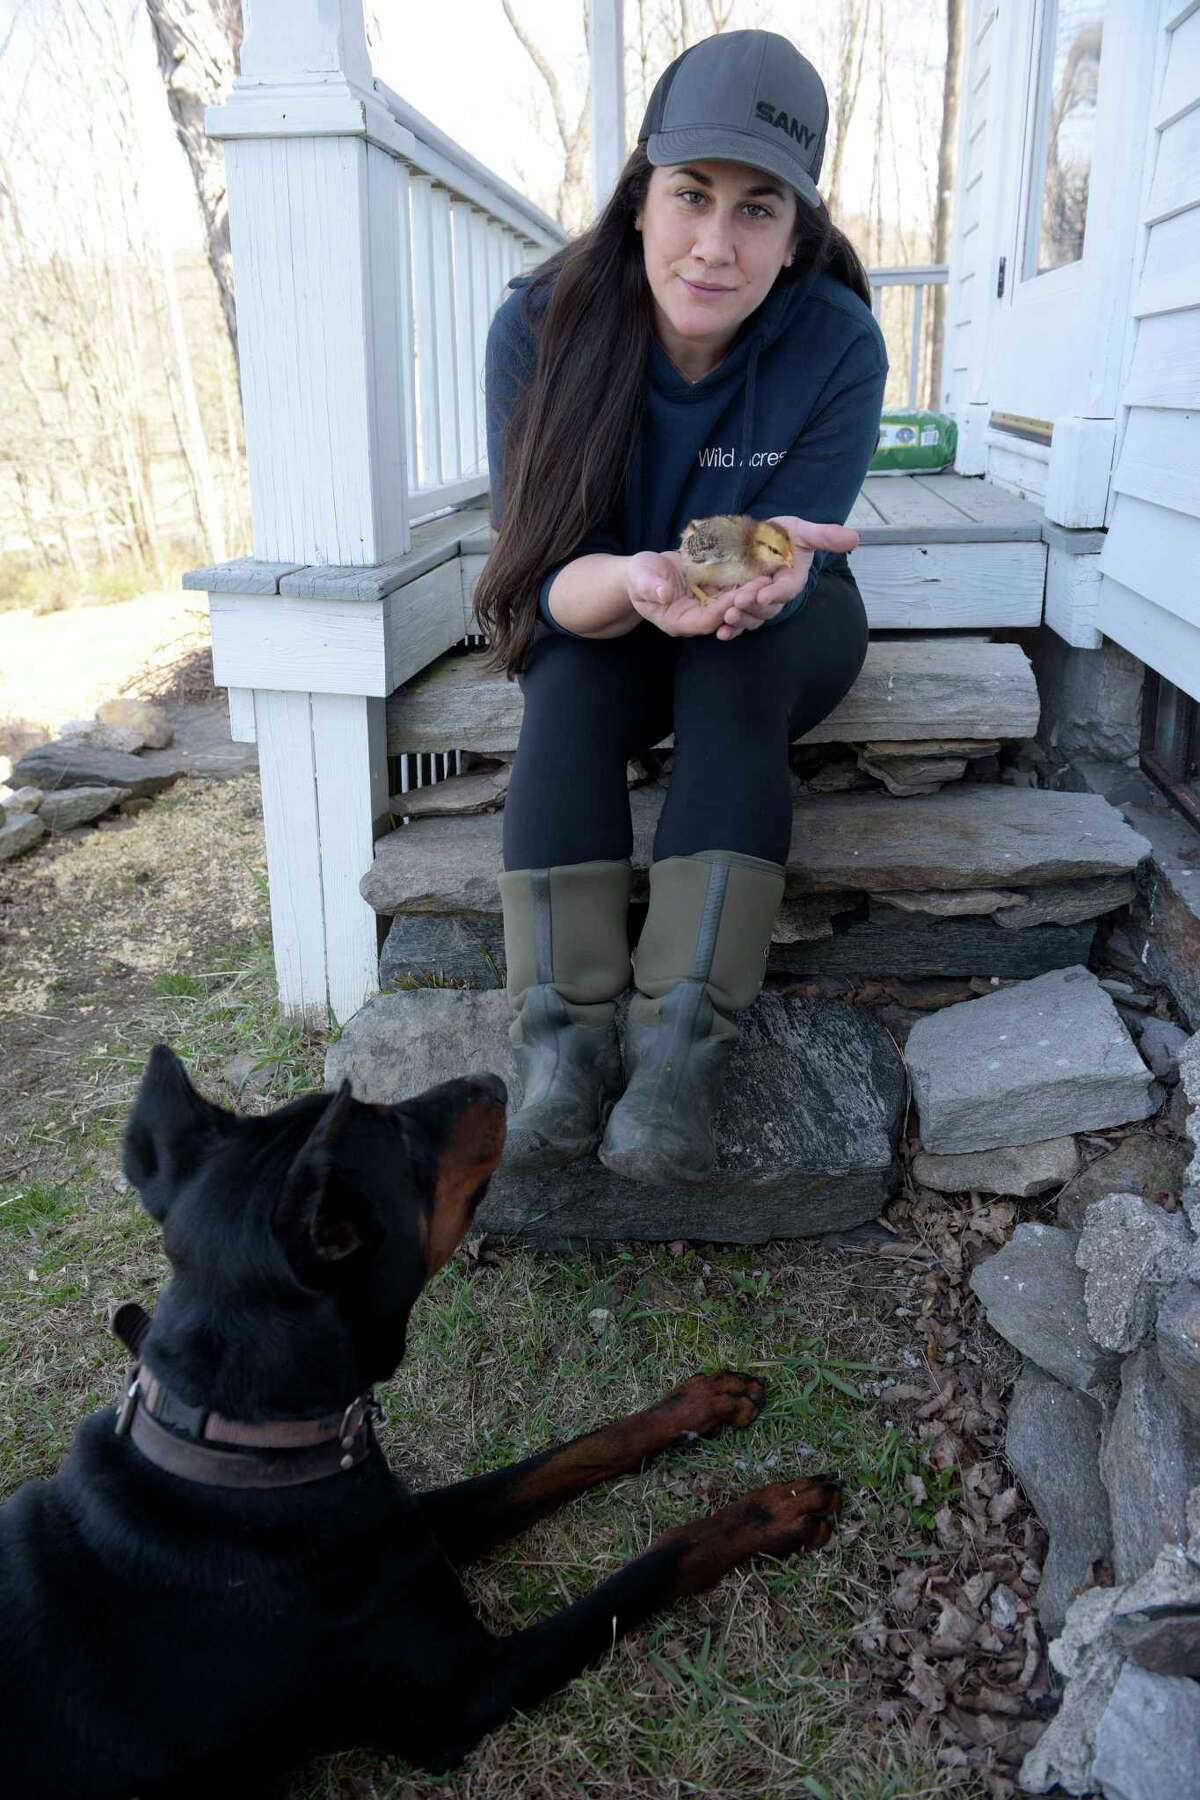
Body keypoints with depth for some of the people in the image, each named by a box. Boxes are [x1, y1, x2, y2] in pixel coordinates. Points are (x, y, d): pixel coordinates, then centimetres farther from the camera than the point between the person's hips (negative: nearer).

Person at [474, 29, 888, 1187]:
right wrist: (635, 583, -48)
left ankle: (684, 1043, -37)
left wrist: (761, 569, -47)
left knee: (734, 656, -33)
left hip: (784, 636, 0)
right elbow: (543, 578, -24)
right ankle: (563, 1042, -36)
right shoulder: (542, 326, -20)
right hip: (601, 637, 1)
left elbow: (793, 561, -22)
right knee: (572, 671, -31)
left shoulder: (837, 341, -21)